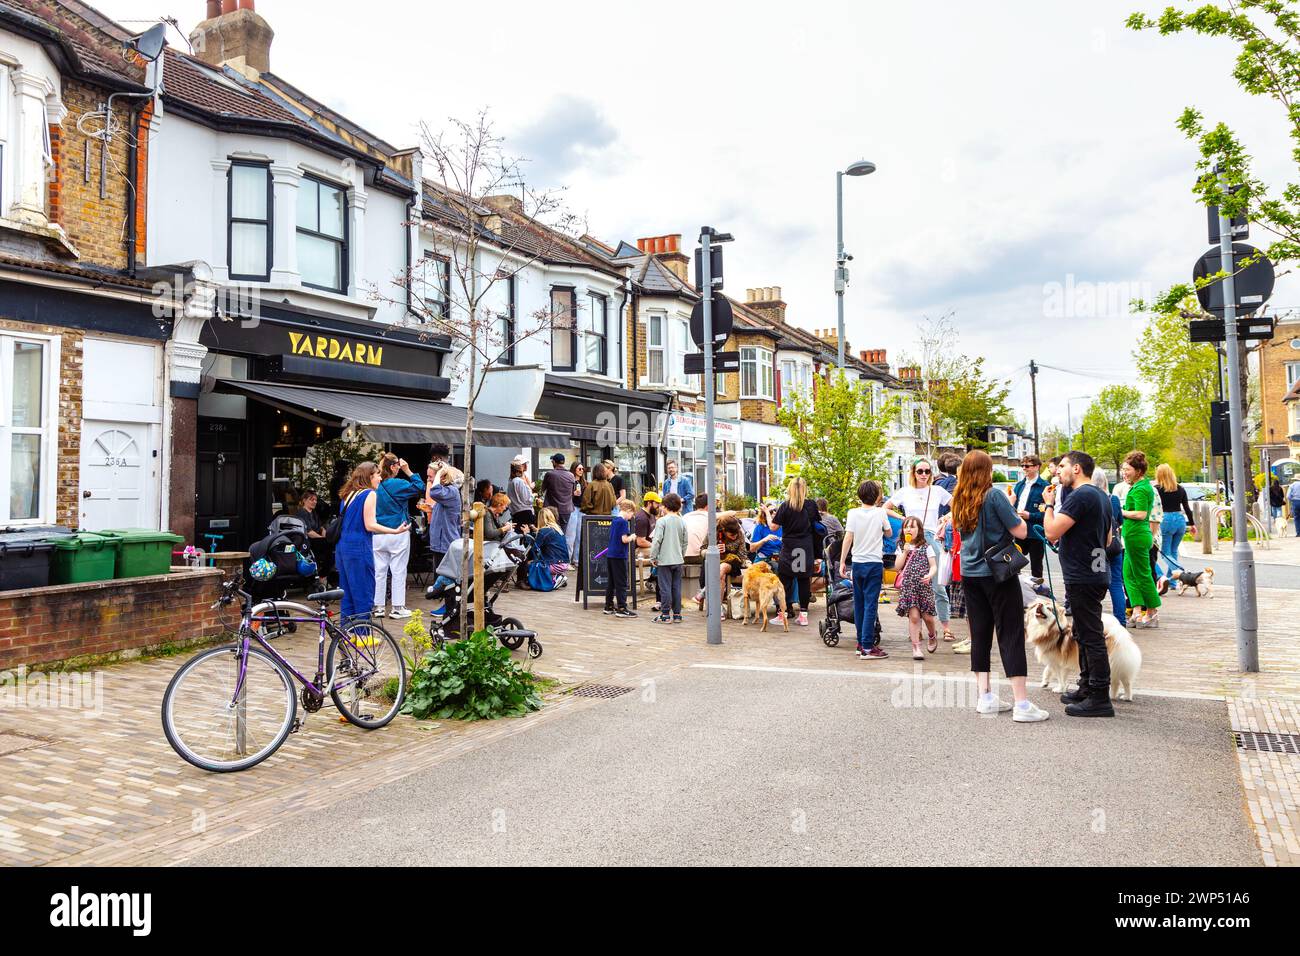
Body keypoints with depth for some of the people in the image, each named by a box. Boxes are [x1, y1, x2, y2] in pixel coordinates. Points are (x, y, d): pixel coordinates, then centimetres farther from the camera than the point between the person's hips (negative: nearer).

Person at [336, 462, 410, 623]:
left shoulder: (348, 494, 17)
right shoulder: (369, 494, -8)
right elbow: (370, 525, -15)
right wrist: (396, 531, -14)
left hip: (342, 547, 9)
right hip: (359, 549, -9)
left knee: (347, 597, 13)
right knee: (363, 597, -2)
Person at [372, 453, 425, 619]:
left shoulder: (376, 486, 3)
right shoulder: (397, 484, -13)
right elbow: (420, 488, -11)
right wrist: (408, 472, -6)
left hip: (378, 535, 5)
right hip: (397, 535, -5)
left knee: (379, 571, 10)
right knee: (398, 571, 3)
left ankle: (377, 607, 14)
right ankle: (397, 607, 7)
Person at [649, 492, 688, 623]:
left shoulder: (662, 521, -10)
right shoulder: (682, 522, 6)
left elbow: (657, 540, -14)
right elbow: (685, 542, 12)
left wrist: (653, 557, -6)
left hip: (665, 560, -5)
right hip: (678, 560, 5)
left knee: (665, 588, 0)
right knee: (677, 587, 9)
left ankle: (665, 614, 4)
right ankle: (677, 614, 12)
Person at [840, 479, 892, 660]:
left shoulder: (853, 513, -2)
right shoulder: (880, 513, -3)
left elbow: (848, 538, -7)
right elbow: (889, 534, 12)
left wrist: (842, 561, -3)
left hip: (857, 563, 2)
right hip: (875, 563, -2)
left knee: (859, 604, 12)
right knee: (870, 605, -4)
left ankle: (862, 643, 19)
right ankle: (867, 648, -8)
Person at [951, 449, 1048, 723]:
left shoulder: (959, 501, 6)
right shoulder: (994, 496, -13)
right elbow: (1021, 531, -12)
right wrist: (1014, 510, 7)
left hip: (970, 574, 6)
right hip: (998, 573, -6)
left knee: (980, 635, 10)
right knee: (1011, 635, -3)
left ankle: (986, 698, 14)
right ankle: (1022, 704, -4)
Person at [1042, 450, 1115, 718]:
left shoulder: (1080, 496, -17)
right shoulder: (1102, 496, 15)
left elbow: (1052, 532, -21)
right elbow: (1108, 539, 23)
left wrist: (1049, 504, -6)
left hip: (1082, 577, -11)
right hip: (1096, 573, 11)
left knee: (1091, 636, -6)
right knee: (1085, 635, 19)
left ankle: (1100, 698, -2)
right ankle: (1087, 687, 29)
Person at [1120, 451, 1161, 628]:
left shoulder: (1139, 489, -15)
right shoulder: (1146, 486, 14)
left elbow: (1141, 514, -23)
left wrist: (1122, 512, -12)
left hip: (1136, 536, -10)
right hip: (1140, 535, 10)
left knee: (1142, 575, 0)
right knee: (1128, 573, 9)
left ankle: (1152, 614, 10)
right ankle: (1137, 611, 6)